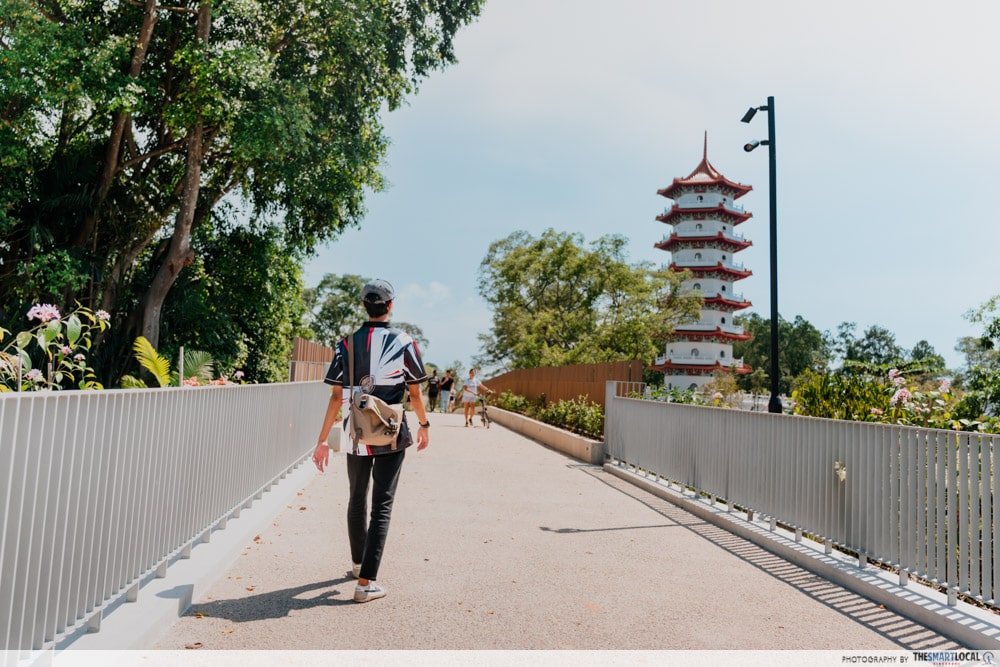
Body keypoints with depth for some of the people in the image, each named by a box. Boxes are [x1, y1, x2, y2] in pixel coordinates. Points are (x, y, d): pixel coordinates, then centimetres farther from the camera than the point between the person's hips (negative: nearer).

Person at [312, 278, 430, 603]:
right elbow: (415, 394, 1)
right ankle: (366, 581, -2)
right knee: (382, 506, 2)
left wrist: (323, 439, 1)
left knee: (357, 500, 19)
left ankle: (359, 563, 39)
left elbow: (336, 397, -4)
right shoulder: (404, 342, -4)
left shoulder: (347, 344, -1)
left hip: (356, 434, 2)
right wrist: (424, 425, 17)